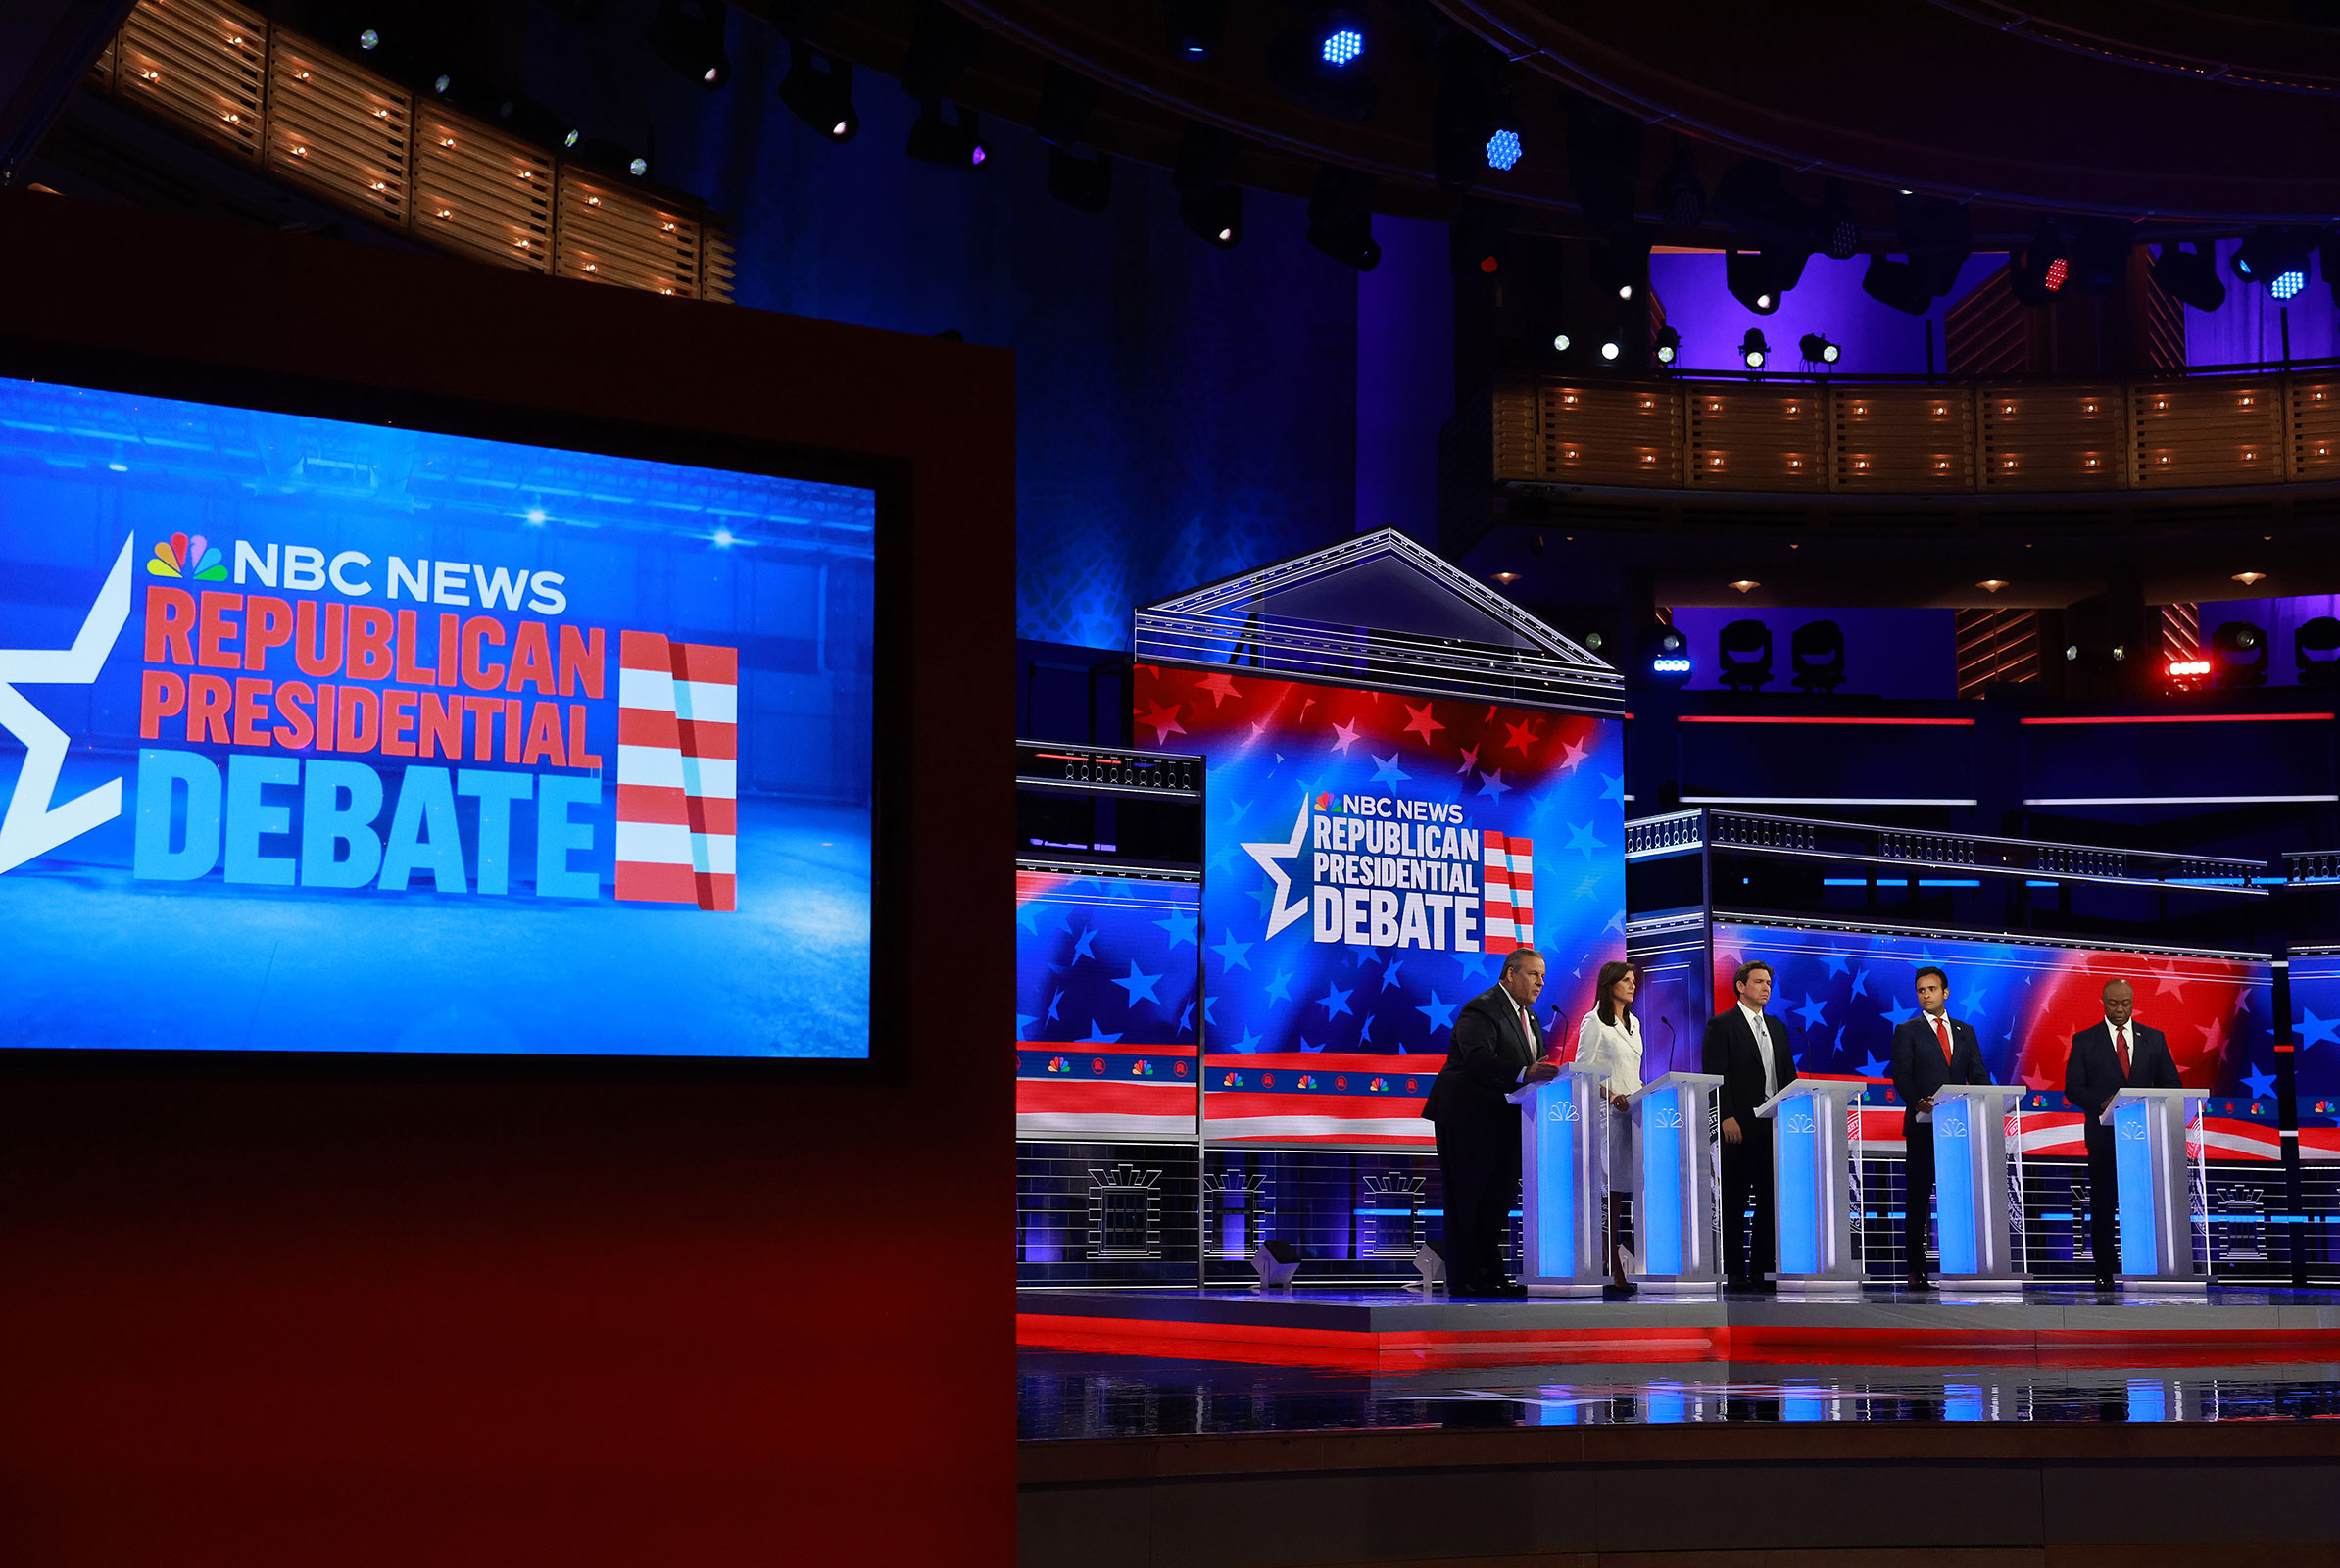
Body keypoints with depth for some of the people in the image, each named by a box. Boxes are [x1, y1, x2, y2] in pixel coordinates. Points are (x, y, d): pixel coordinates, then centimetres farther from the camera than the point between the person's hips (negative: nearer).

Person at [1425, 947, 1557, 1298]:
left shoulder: (1528, 1015, 16)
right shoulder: (1482, 1009, -14)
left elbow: (1536, 1063, 13)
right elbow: (1478, 1059, -29)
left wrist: (1550, 1072, -9)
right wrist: (1524, 1073, -40)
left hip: (1503, 1121, 9)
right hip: (1469, 1120, -9)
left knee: (1498, 1198, 10)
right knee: (1466, 1198, -4)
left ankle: (1491, 1275, 15)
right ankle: (1463, 1279, -2)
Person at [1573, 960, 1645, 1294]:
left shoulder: (1633, 1023, 20)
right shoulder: (1594, 1022, -3)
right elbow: (1582, 1071, -8)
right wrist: (1612, 1096, -19)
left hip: (1633, 1111, 7)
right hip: (1607, 1113, -7)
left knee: (1625, 1187, 2)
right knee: (1610, 1190, -10)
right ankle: (1613, 1268, -10)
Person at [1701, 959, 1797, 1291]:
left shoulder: (1777, 1028, 19)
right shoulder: (1721, 1025, -1)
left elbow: (1789, 1076, 20)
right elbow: (1715, 1075, -8)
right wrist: (1727, 1118, -17)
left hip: (1774, 1125, 6)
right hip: (1739, 1127, -6)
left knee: (1770, 1201, 4)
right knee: (1735, 1202, -2)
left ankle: (1763, 1270, 8)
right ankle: (1735, 1272, 1)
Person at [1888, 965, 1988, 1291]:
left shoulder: (1965, 1031, 16)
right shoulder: (1907, 1031, 6)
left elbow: (1978, 1074, 11)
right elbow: (1901, 1075, -4)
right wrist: (1918, 1101, -23)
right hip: (1923, 1125, -3)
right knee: (1918, 1197, -3)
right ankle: (1917, 1269, -1)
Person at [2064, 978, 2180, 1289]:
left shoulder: (2154, 1038, 11)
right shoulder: (2085, 1040, 7)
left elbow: (2171, 1084, 10)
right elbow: (2073, 1087, 1)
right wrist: (2103, 1103, -17)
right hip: (2103, 1133, -1)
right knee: (2102, 1204, 1)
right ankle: (2104, 1272, 6)